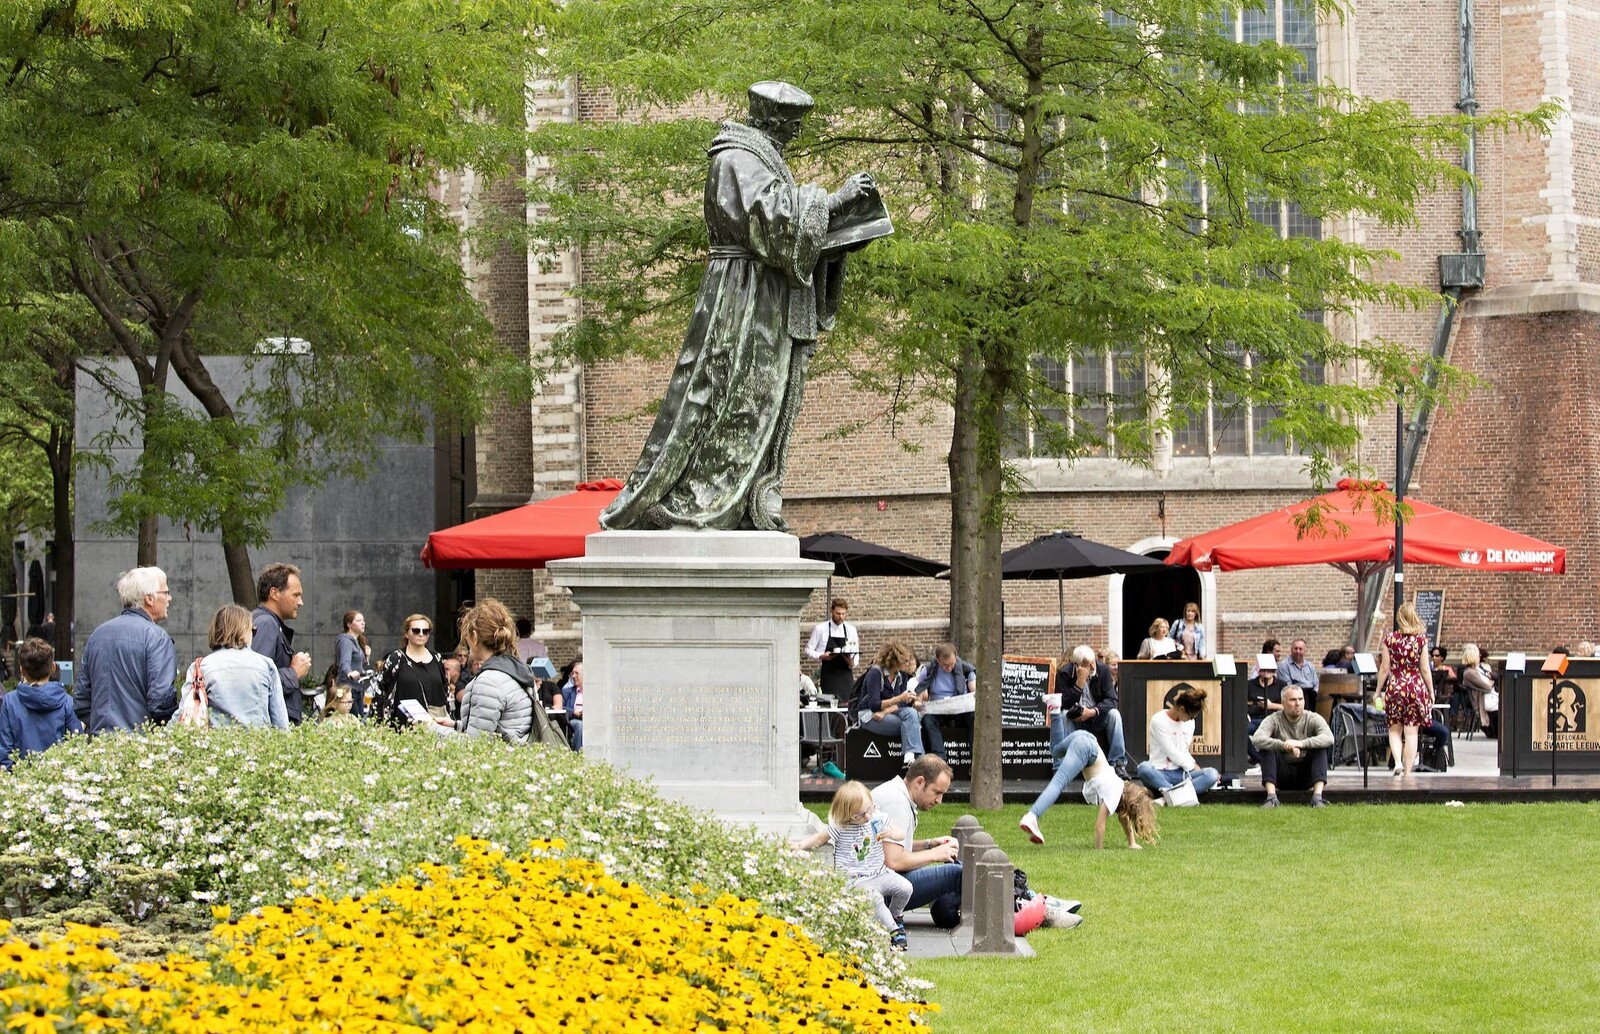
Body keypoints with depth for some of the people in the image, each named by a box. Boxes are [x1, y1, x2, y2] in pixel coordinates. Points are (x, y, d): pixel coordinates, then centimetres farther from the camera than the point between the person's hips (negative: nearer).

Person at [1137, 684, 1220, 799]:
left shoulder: (1190, 722, 10)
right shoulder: (1159, 721, -9)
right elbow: (1172, 753, -9)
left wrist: (1194, 766, -3)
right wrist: (1193, 767, -2)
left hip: (1180, 773, 5)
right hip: (1160, 773, -5)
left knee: (1212, 774, -25)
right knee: (1144, 768, -41)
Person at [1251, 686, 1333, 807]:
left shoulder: (1313, 718, -5)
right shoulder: (1274, 720, -7)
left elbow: (1329, 738, -25)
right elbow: (1257, 739, -26)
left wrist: (1301, 744, -39)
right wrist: (1284, 746, -39)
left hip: (1306, 774, 0)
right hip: (1282, 775, 0)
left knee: (1321, 747, -23)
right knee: (1266, 748, -24)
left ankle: (1317, 797, -34)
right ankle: (1271, 797, -33)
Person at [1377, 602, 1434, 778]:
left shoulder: (1390, 639, -3)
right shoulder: (1421, 639, -4)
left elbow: (1384, 669, 0)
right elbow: (1425, 669, -1)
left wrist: (1378, 691, 10)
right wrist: (1431, 692, 10)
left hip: (1395, 686, 0)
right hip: (1416, 686, 0)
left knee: (1394, 730, 13)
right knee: (1411, 732, 4)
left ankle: (1398, 762, -9)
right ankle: (1408, 771, 4)